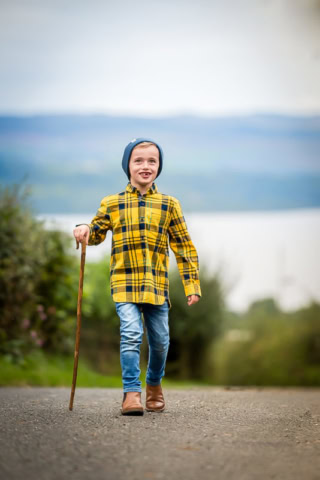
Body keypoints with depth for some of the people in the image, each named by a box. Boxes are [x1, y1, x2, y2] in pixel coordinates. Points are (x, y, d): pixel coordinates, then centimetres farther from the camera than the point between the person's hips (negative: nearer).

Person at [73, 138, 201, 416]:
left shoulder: (169, 205, 6)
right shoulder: (111, 204, 6)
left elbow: (184, 247, 6)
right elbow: (97, 233, 18)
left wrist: (192, 285, 1)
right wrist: (86, 231, -7)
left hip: (157, 285, 1)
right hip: (125, 283, -1)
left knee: (160, 340, 8)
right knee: (131, 334, -18)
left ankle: (154, 383, 34)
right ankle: (132, 392, -10)